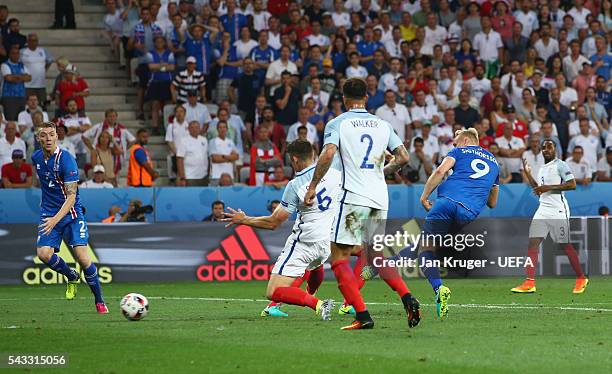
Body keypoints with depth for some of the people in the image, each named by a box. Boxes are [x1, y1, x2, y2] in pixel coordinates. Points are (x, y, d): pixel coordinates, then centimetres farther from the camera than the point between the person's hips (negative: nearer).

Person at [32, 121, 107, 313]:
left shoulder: (66, 160, -17)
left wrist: (55, 220, -34)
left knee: (82, 257, -16)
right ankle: (71, 276, 14)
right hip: (48, 214, 5)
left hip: (71, 214, -5)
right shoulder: (36, 158, 3)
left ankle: (99, 301, 0)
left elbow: (71, 196, -21)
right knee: (43, 254, -16)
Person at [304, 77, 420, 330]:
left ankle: (362, 315, -11)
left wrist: (312, 186, -10)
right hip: (380, 199, 6)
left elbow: (328, 155, -17)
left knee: (339, 257, 0)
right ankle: (407, 298, -3)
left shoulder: (337, 123, -1)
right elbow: (403, 157, 8)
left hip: (353, 198, -6)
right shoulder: (382, 125, 12)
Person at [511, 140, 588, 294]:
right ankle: (529, 283, -10)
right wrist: (528, 174, 22)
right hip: (543, 210, 8)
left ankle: (581, 279, 14)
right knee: (533, 242, -6)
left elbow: (572, 184, -15)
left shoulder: (560, 165, -5)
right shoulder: (542, 169, 20)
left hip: (558, 211, -8)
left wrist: (549, 187, -17)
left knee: (565, 245, -2)